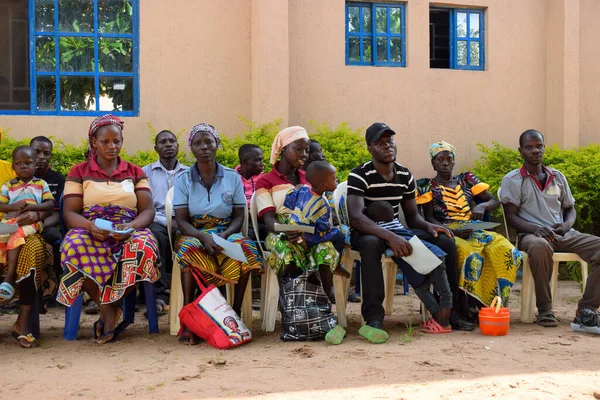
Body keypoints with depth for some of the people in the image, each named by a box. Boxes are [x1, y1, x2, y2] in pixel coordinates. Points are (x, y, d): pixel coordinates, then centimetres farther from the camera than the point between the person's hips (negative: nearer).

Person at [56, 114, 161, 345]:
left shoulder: (135, 173, 16)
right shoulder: (79, 172, 12)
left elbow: (148, 210, 5)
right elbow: (69, 213, 2)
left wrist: (132, 226, -19)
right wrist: (91, 226, -21)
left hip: (128, 234, 1)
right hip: (90, 233, 0)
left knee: (144, 247, -37)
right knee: (74, 248, -38)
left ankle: (108, 308, -19)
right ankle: (109, 308, -19)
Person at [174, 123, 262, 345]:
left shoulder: (233, 177, 5)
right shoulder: (183, 179, 2)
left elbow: (239, 217, 4)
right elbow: (182, 221, -5)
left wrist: (225, 235, -18)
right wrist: (203, 236, -25)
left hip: (226, 234, 1)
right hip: (193, 234, -1)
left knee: (246, 247, -33)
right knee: (188, 248, -37)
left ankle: (236, 313, -23)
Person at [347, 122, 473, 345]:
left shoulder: (405, 176, 6)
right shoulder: (359, 176, -13)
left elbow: (412, 216, 12)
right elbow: (355, 218, -27)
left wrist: (429, 226, -12)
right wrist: (389, 236, -40)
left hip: (395, 232, 6)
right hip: (366, 234, -6)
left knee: (446, 241, -11)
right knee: (371, 243, -42)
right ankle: (373, 318, -40)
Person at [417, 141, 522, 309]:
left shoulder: (467, 179, 20)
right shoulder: (428, 186, 11)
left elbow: (494, 201, 16)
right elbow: (429, 218, 0)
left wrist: (481, 206, -9)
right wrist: (453, 231, -18)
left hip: (474, 231, 4)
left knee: (507, 251, -27)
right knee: (470, 255, -39)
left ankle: (495, 303, -19)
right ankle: (463, 307, -28)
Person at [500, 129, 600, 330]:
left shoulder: (558, 177, 18)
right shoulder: (512, 180, 3)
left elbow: (570, 208, 23)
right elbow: (511, 216, -4)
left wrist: (567, 224, -2)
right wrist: (536, 229, -22)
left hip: (563, 234, 5)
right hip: (532, 235, -5)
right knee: (540, 246, -42)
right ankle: (544, 310, -27)